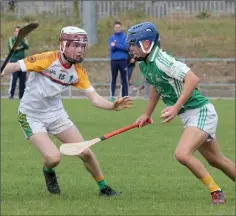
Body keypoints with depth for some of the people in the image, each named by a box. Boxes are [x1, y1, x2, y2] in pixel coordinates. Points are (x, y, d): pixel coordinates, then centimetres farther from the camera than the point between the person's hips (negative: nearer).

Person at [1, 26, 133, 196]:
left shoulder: (78, 72, -6)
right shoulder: (47, 60, -23)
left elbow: (95, 98, -10)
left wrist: (113, 106, -29)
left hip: (56, 114, 5)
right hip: (31, 116, -5)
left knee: (85, 153, 0)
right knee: (53, 158, -19)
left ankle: (103, 187, 22)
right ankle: (48, 171, 18)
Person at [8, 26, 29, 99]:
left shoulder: (24, 39, 11)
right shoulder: (11, 39, 3)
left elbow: (27, 47, -7)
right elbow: (11, 48, -12)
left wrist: (21, 41, -24)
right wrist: (22, 47, -6)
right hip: (14, 61, -4)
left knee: (23, 79, 3)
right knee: (13, 79, -10)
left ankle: (21, 95, 10)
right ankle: (11, 94, -6)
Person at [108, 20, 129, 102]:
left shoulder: (125, 37, 4)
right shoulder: (111, 37, 10)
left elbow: (126, 47, -9)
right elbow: (111, 48, -5)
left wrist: (116, 45, -14)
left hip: (123, 60, -1)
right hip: (114, 60, 1)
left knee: (124, 79, -1)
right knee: (113, 79, 2)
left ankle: (125, 96, -1)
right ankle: (112, 96, 5)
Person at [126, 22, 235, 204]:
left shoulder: (161, 61, -23)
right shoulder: (144, 64, 5)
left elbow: (193, 79, -30)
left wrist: (176, 107, -31)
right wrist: (147, 114, 28)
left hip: (200, 111, -9)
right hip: (189, 115, 9)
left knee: (182, 154, -21)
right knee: (216, 160, 15)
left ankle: (216, 191, -8)